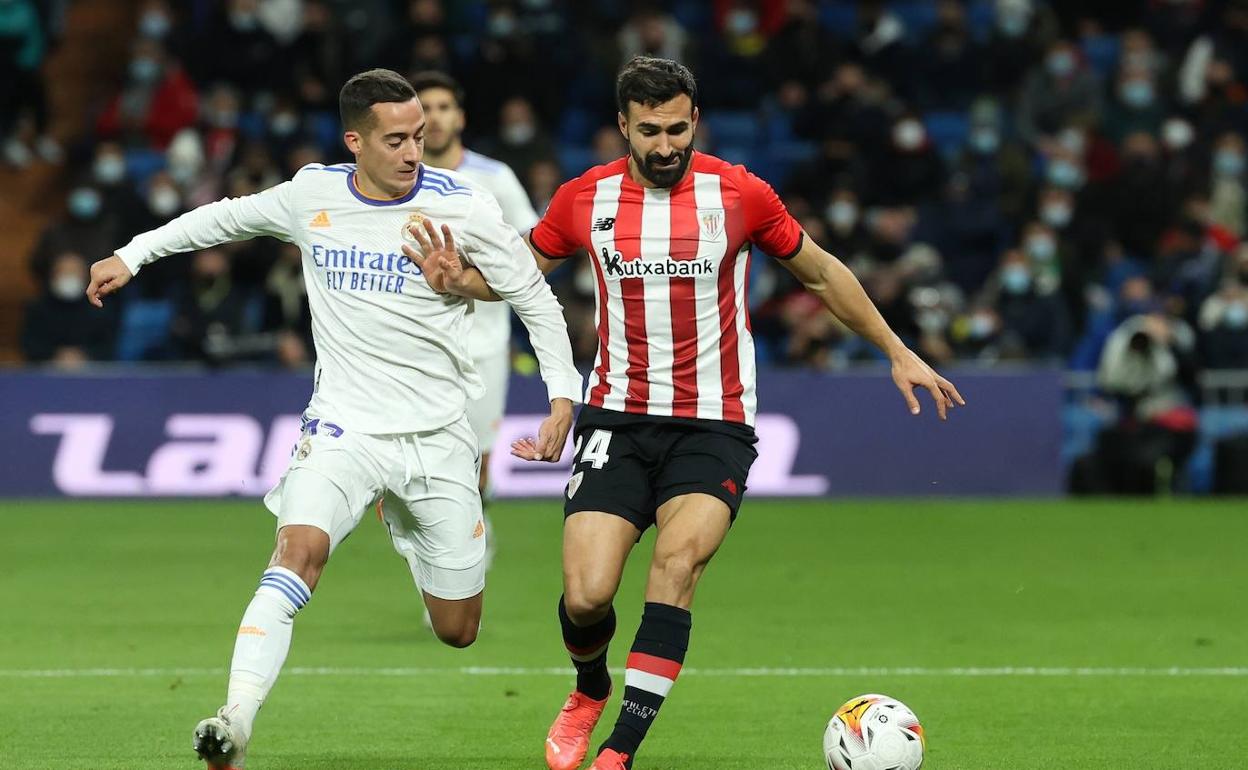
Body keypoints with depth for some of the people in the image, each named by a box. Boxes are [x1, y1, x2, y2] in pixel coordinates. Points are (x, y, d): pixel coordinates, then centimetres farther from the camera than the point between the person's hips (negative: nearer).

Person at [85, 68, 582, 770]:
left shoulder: (463, 208, -8)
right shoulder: (311, 197, -1)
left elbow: (536, 299, 3)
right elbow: (227, 217, 19)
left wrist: (564, 397, -4)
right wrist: (131, 256, 20)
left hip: (440, 440, 0)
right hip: (344, 428, 0)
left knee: (458, 631, 7)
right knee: (301, 547, -30)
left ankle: (410, 528, 43)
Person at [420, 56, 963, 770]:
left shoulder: (739, 194, -3)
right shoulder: (585, 199, 2)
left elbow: (821, 271, 11)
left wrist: (898, 352, 13)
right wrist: (462, 280, -5)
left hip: (715, 426, -1)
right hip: (618, 421, 2)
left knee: (678, 563, -25)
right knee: (586, 596, -12)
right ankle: (591, 691, 25)